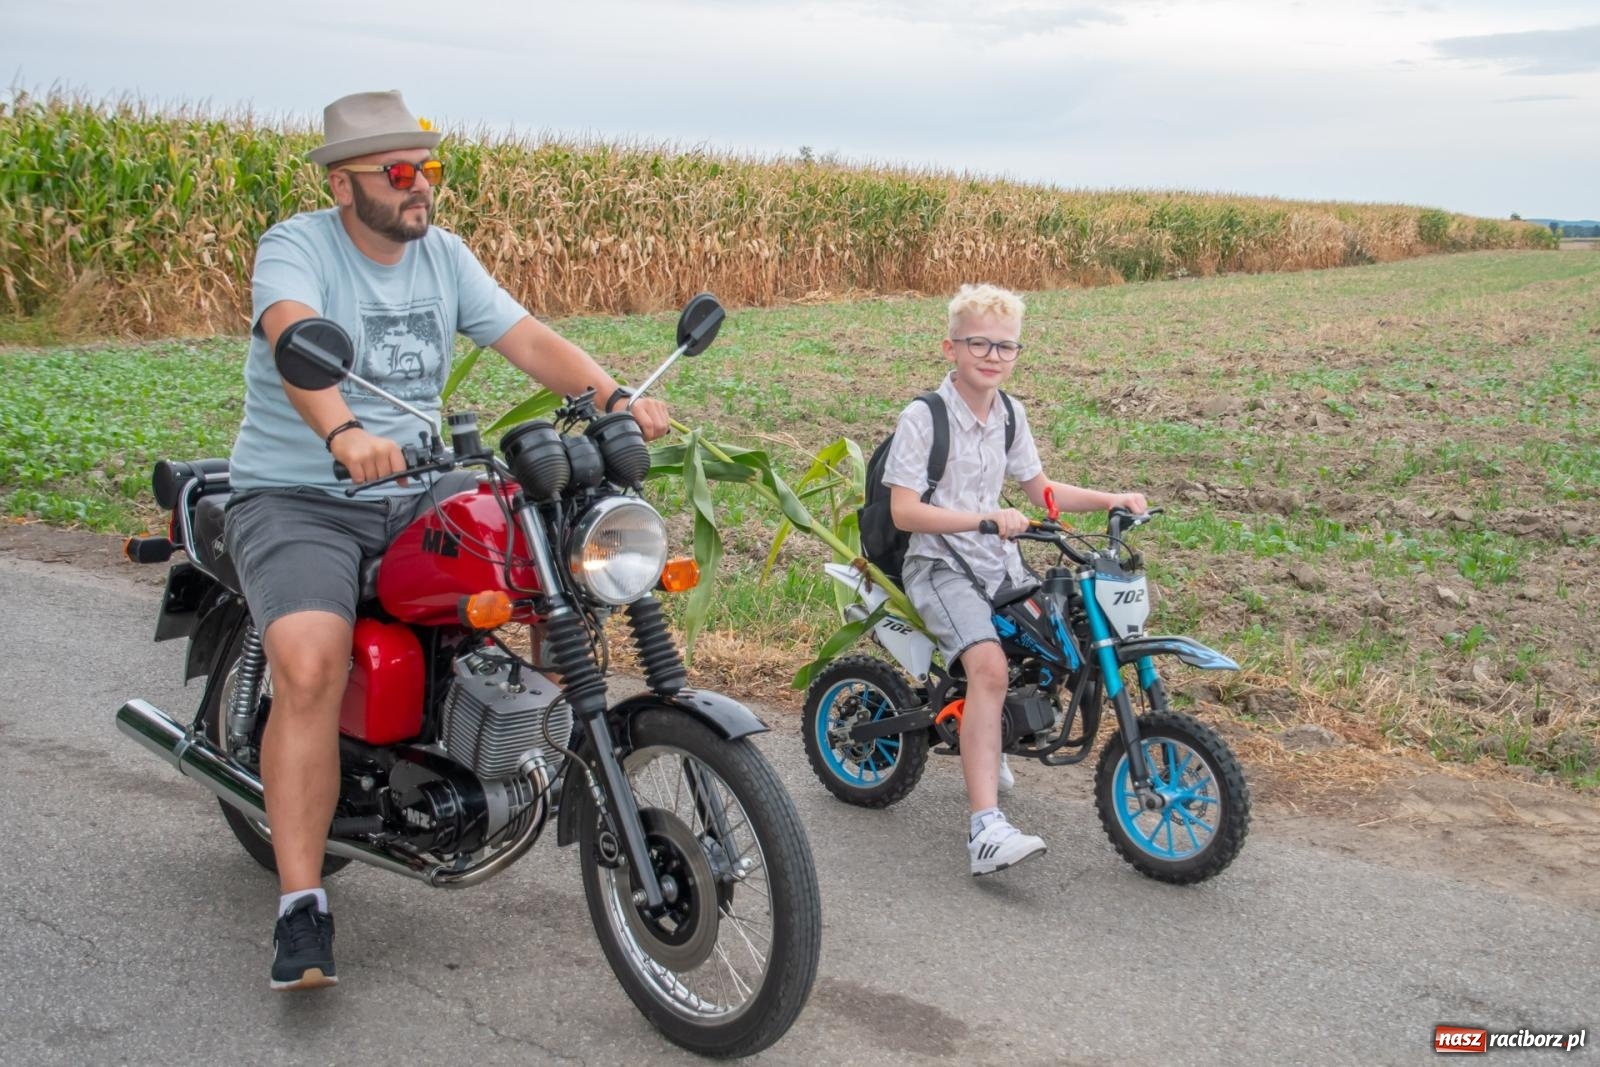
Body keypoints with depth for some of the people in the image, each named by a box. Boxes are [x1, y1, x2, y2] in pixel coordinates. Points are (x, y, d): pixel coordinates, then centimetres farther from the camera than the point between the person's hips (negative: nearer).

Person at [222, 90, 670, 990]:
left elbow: (525, 337, 1)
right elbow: (292, 341, -29)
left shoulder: (443, 254, 10)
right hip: (297, 500, -5)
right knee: (311, 667, -28)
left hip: (414, 497, 6)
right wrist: (343, 433, -50)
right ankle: (302, 907, -19)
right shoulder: (296, 248, -8)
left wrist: (613, 395, -18)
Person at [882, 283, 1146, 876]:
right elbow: (904, 511, -19)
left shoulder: (1010, 414, 10)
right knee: (989, 665, -28)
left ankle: (985, 745, 30)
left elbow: (1040, 489, 18)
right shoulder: (922, 419, -12)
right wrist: (985, 518, -28)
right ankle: (985, 828, -33)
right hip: (939, 564, -8)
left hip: (998, 560, 8)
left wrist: (1110, 500, 5)